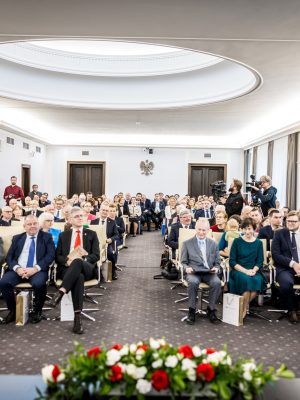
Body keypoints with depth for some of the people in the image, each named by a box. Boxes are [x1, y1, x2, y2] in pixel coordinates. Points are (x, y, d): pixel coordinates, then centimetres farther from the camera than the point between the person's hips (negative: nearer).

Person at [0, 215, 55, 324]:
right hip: (18, 270, 3)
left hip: (38, 270, -3)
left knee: (39, 284, -33)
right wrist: (17, 268, -12)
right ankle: (13, 310, 1)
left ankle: (37, 311, -5)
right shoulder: (17, 238, 17)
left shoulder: (46, 237, 9)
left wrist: (35, 268, -17)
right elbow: (9, 256, 9)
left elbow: (51, 255, -3)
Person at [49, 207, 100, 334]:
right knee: (78, 277, -39)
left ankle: (61, 292, -44)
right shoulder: (63, 235, 20)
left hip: (87, 269, 0)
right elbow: (57, 256, 11)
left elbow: (96, 255, 4)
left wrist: (82, 260, -16)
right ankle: (77, 316, -41)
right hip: (67, 268, 0)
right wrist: (67, 261, -12)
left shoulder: (91, 234, 16)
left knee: (77, 261, -39)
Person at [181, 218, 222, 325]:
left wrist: (216, 268, -7)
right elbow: (183, 262, 8)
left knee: (217, 282, -30)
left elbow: (217, 262, 16)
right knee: (193, 282, -35)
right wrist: (186, 268, -14)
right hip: (193, 272, -2)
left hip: (209, 272, 2)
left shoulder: (213, 244, 16)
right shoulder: (187, 243, 9)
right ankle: (192, 311, -16)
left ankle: (211, 310, -9)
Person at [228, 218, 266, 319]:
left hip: (254, 271, 2)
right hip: (238, 270, -2)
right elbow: (232, 261, -1)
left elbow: (260, 261, 7)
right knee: (246, 279, -34)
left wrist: (254, 270, -13)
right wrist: (245, 270, -13)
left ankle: (244, 307, -11)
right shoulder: (237, 241, 5)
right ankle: (244, 308, -14)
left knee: (258, 280, -31)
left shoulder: (258, 243, 12)